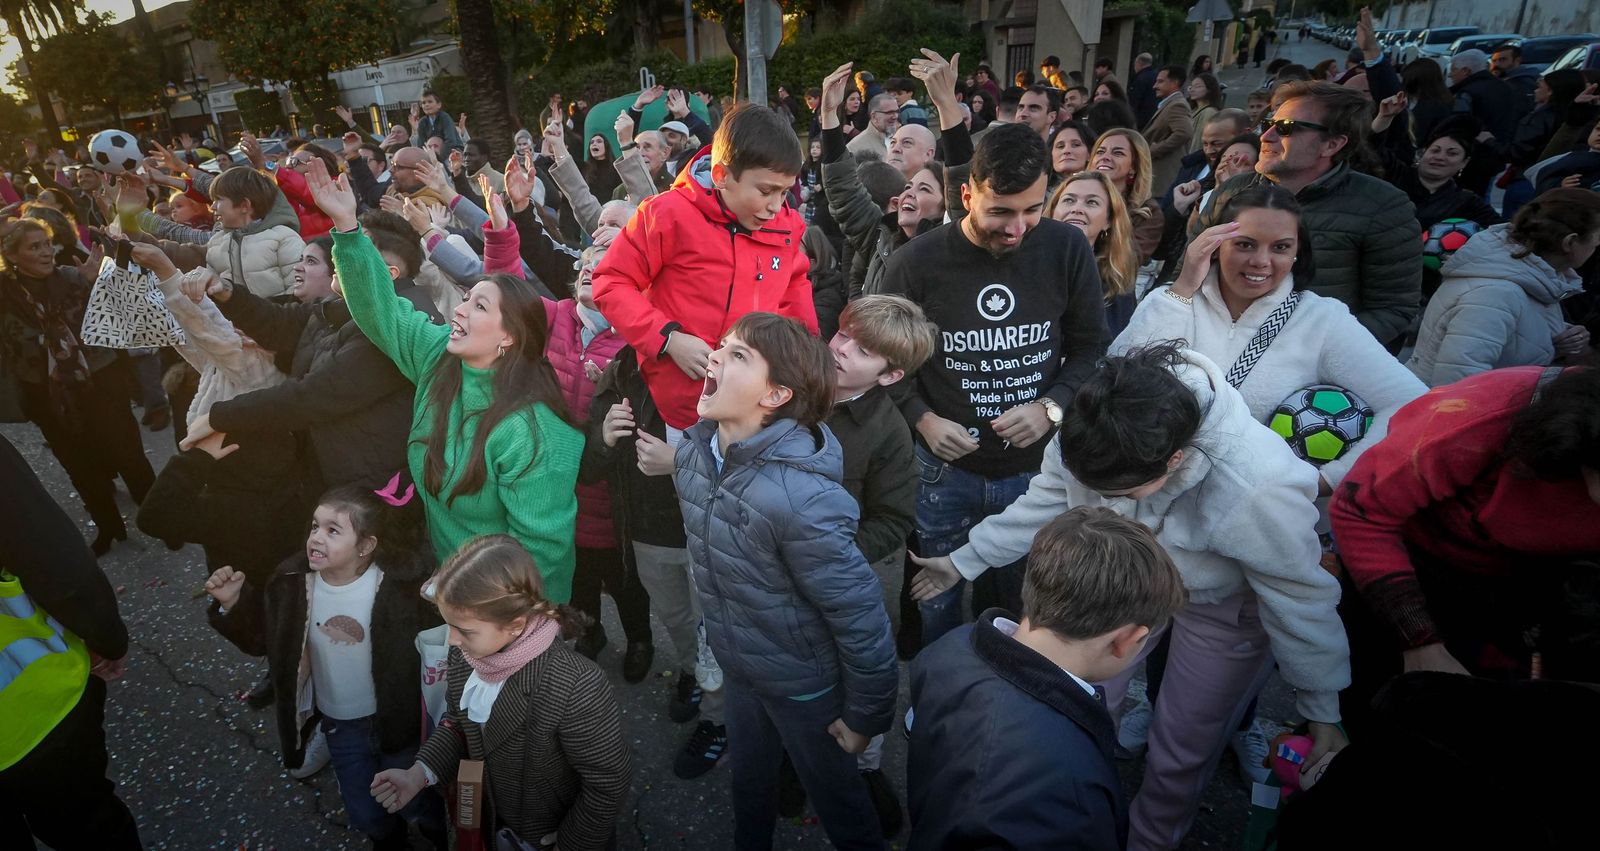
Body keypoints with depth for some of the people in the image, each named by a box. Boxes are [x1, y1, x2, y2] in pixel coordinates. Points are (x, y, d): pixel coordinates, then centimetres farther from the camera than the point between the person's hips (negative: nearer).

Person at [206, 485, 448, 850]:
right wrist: (233, 603, -14)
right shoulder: (293, 581, -13)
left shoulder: (401, 583, -26)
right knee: (364, 813, 23)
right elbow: (261, 639, 0)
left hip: (395, 719, -4)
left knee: (415, 804, 16)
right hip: (339, 725, 4)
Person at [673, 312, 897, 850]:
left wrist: (865, 717, -14)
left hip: (804, 683, -6)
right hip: (735, 665, 7)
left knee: (835, 796, 20)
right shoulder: (694, 448, -12)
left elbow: (861, 617, -28)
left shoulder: (801, 498, -37)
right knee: (748, 779, 31)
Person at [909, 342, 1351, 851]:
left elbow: (1302, 603, -24)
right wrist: (965, 560, -3)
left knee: (1178, 754, 8)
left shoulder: (1261, 490, -41)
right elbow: (1046, 499, -10)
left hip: (1222, 606, -3)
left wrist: (1324, 710, -9)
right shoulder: (1093, 433, -30)